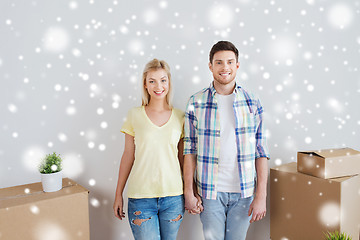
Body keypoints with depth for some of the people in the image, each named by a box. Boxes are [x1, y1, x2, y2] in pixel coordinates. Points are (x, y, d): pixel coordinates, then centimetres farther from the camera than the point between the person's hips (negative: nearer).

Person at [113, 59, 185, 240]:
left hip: (173, 196, 2)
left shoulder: (180, 117, 3)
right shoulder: (135, 115, 0)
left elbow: (183, 158, 10)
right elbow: (128, 156, 5)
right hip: (141, 196, -1)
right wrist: (118, 194, 7)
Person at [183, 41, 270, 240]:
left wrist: (261, 196, -5)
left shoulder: (252, 104, 0)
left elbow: (261, 152, -1)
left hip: (244, 191, 1)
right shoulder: (196, 103, -2)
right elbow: (190, 150, 0)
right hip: (209, 191, -1)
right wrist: (189, 193, -2)